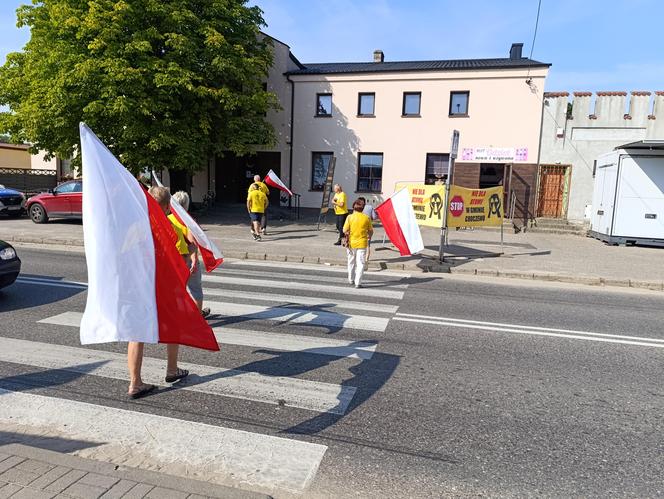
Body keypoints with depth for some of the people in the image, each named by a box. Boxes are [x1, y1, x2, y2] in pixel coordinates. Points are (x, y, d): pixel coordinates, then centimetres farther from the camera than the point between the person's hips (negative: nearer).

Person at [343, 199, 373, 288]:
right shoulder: (366, 218, -3)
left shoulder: (350, 217, -6)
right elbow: (371, 231, 3)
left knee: (351, 262, 18)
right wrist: (368, 237, 22)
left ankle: (351, 280, 31)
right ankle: (358, 283, -3)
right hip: (362, 243, -1)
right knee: (360, 263, 2)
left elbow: (345, 230, -10)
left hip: (351, 243, 1)